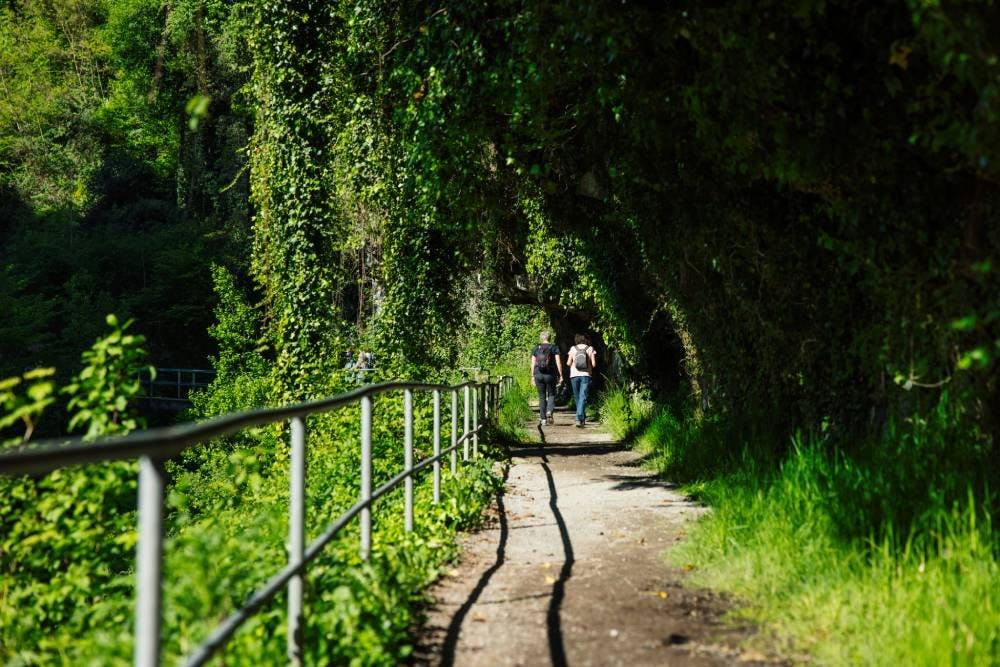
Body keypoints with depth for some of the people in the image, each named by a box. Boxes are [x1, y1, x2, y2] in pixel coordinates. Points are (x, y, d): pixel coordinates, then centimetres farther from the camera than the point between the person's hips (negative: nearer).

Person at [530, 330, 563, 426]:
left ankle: (543, 419, 6)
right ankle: (549, 411, -14)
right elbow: (558, 362, -5)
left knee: (542, 397, 8)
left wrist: (532, 377, 8)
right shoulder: (554, 348, 1)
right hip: (550, 375, -2)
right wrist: (560, 375, -2)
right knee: (552, 394, 12)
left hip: (538, 375, 2)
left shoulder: (535, 348, 6)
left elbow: (533, 363, 4)